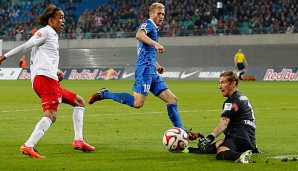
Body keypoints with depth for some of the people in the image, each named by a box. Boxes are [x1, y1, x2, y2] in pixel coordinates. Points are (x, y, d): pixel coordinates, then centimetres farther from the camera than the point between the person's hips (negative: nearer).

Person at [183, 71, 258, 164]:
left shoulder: (233, 101, -6)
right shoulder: (243, 98, 25)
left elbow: (224, 123, -21)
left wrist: (210, 138, -31)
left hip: (239, 136, -10)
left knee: (221, 153, -38)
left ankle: (241, 156, -57)